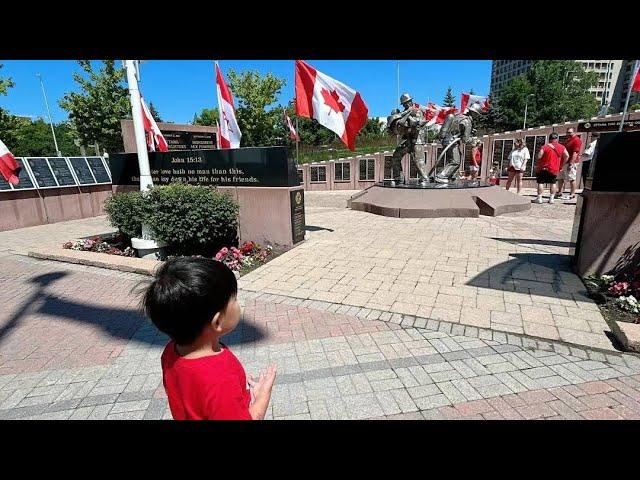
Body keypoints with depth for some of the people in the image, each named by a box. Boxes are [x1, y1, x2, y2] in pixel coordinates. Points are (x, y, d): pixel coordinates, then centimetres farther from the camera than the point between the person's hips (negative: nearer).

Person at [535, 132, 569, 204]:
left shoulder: (545, 146, -8)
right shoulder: (561, 147, 3)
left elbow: (539, 157, -14)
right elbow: (567, 156, 2)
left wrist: (537, 165, -1)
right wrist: (561, 164, 14)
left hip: (543, 168, -3)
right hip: (554, 169, 3)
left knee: (541, 183, 3)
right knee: (553, 183, 12)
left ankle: (539, 198, 3)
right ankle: (551, 199, 11)